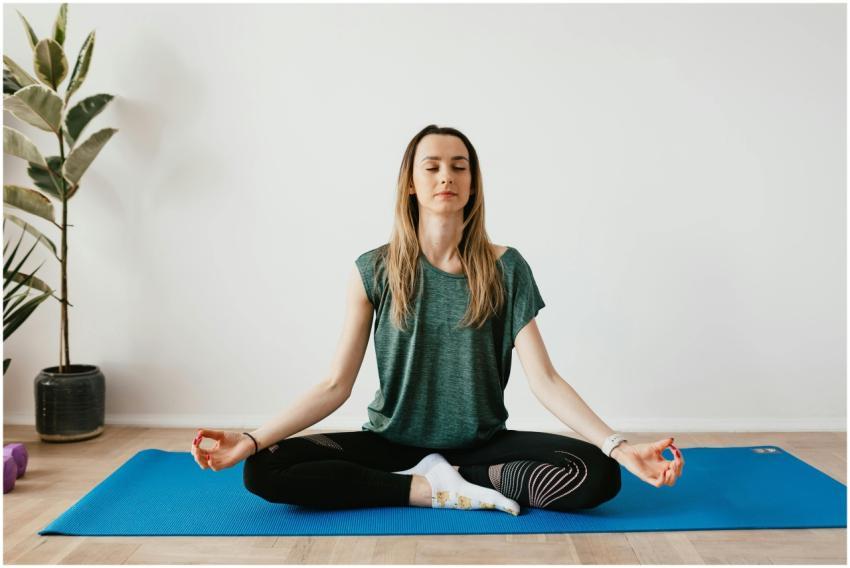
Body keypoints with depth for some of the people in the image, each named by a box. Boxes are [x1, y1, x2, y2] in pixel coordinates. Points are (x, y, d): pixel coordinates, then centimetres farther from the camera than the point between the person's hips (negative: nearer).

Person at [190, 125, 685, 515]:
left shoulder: (505, 269, -6)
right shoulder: (375, 270, -6)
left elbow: (544, 380, -10)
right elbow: (337, 385, -7)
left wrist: (620, 446, -22)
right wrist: (253, 439, -18)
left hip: (482, 444, 0)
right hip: (391, 443, 1)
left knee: (598, 475, -24)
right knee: (265, 470, -22)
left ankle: (442, 477, -9)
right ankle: (444, 491, -16)